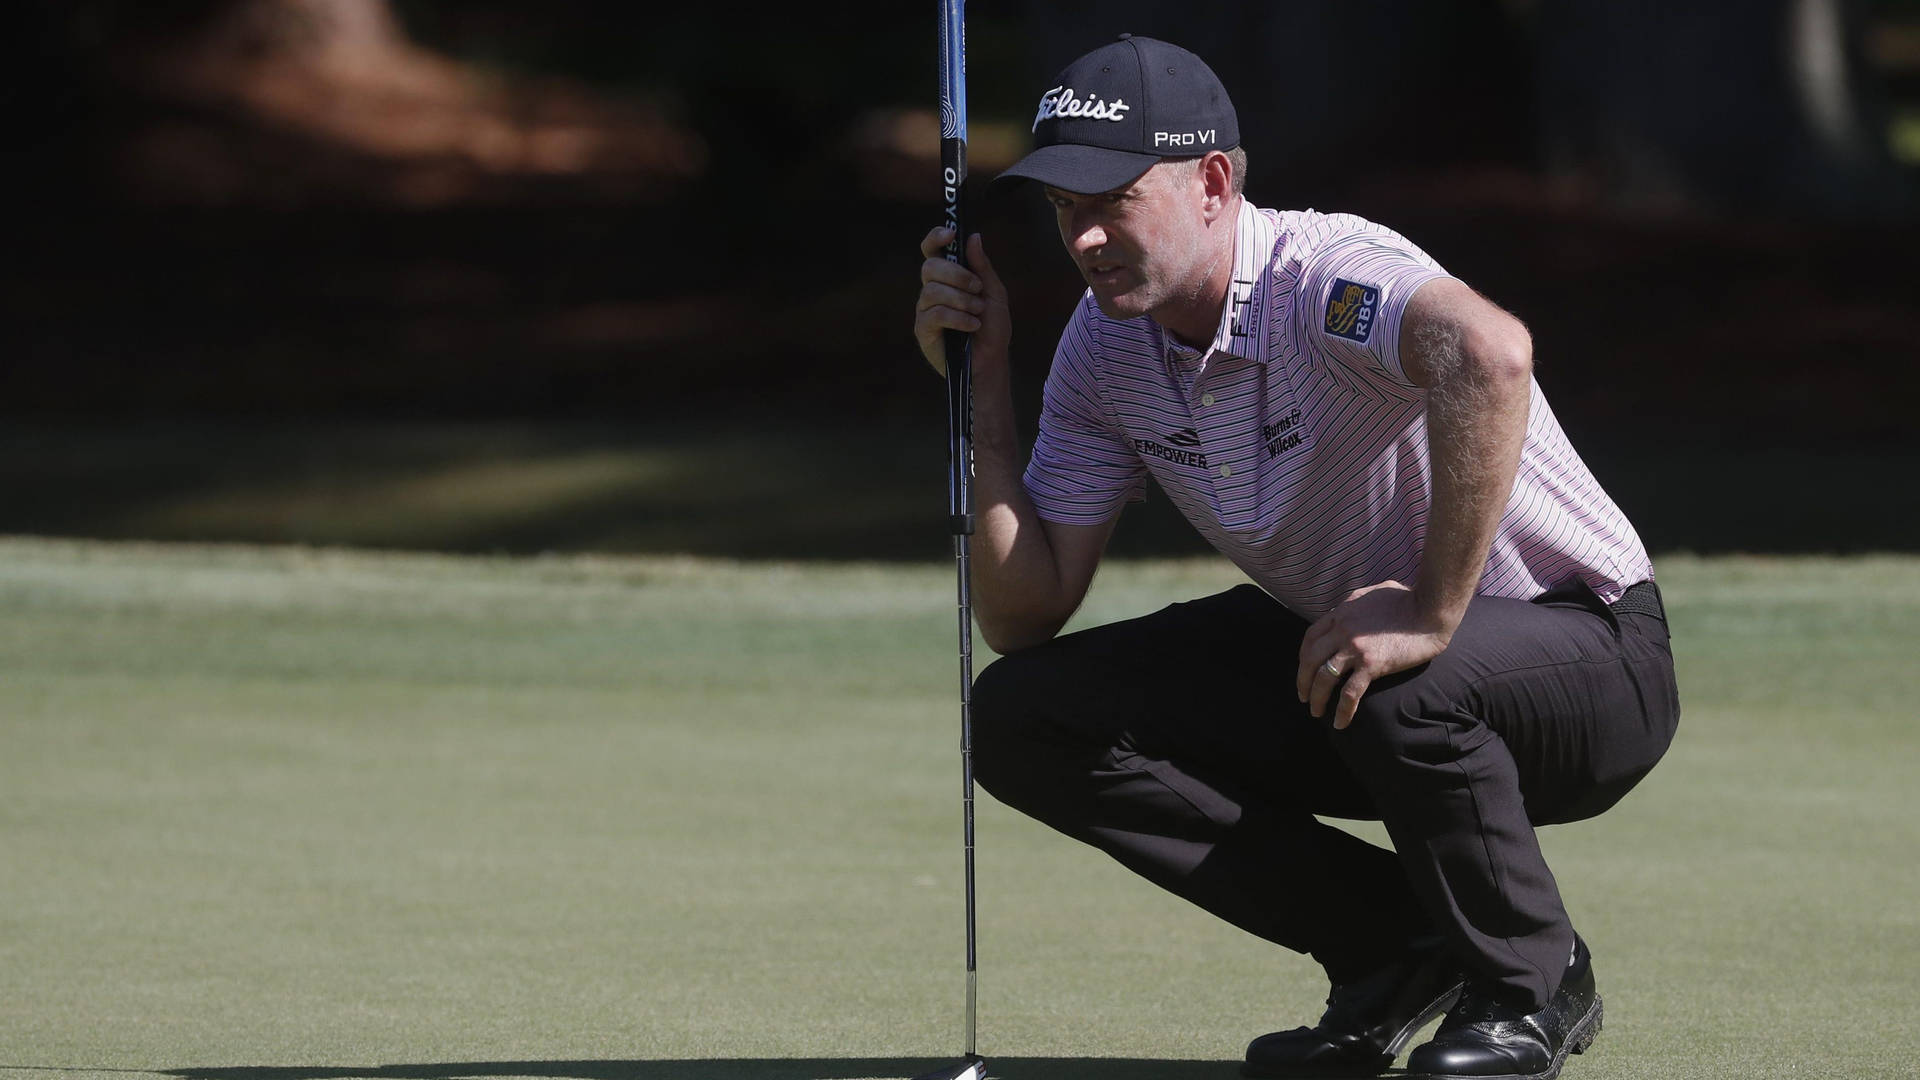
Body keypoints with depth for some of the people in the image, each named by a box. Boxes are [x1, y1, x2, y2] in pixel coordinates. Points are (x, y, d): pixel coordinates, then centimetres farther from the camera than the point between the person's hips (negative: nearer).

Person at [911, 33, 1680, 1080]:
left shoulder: (1324, 277, -27)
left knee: (1399, 690, -41)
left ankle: (1532, 984, -9)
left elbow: (1489, 354, -51)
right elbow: (1022, 618, -2)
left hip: (1589, 654, -8)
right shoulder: (1105, 345, -2)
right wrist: (980, 383, -10)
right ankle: (1399, 953, 1)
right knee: (1020, 715, -7)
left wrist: (1433, 614, -45)